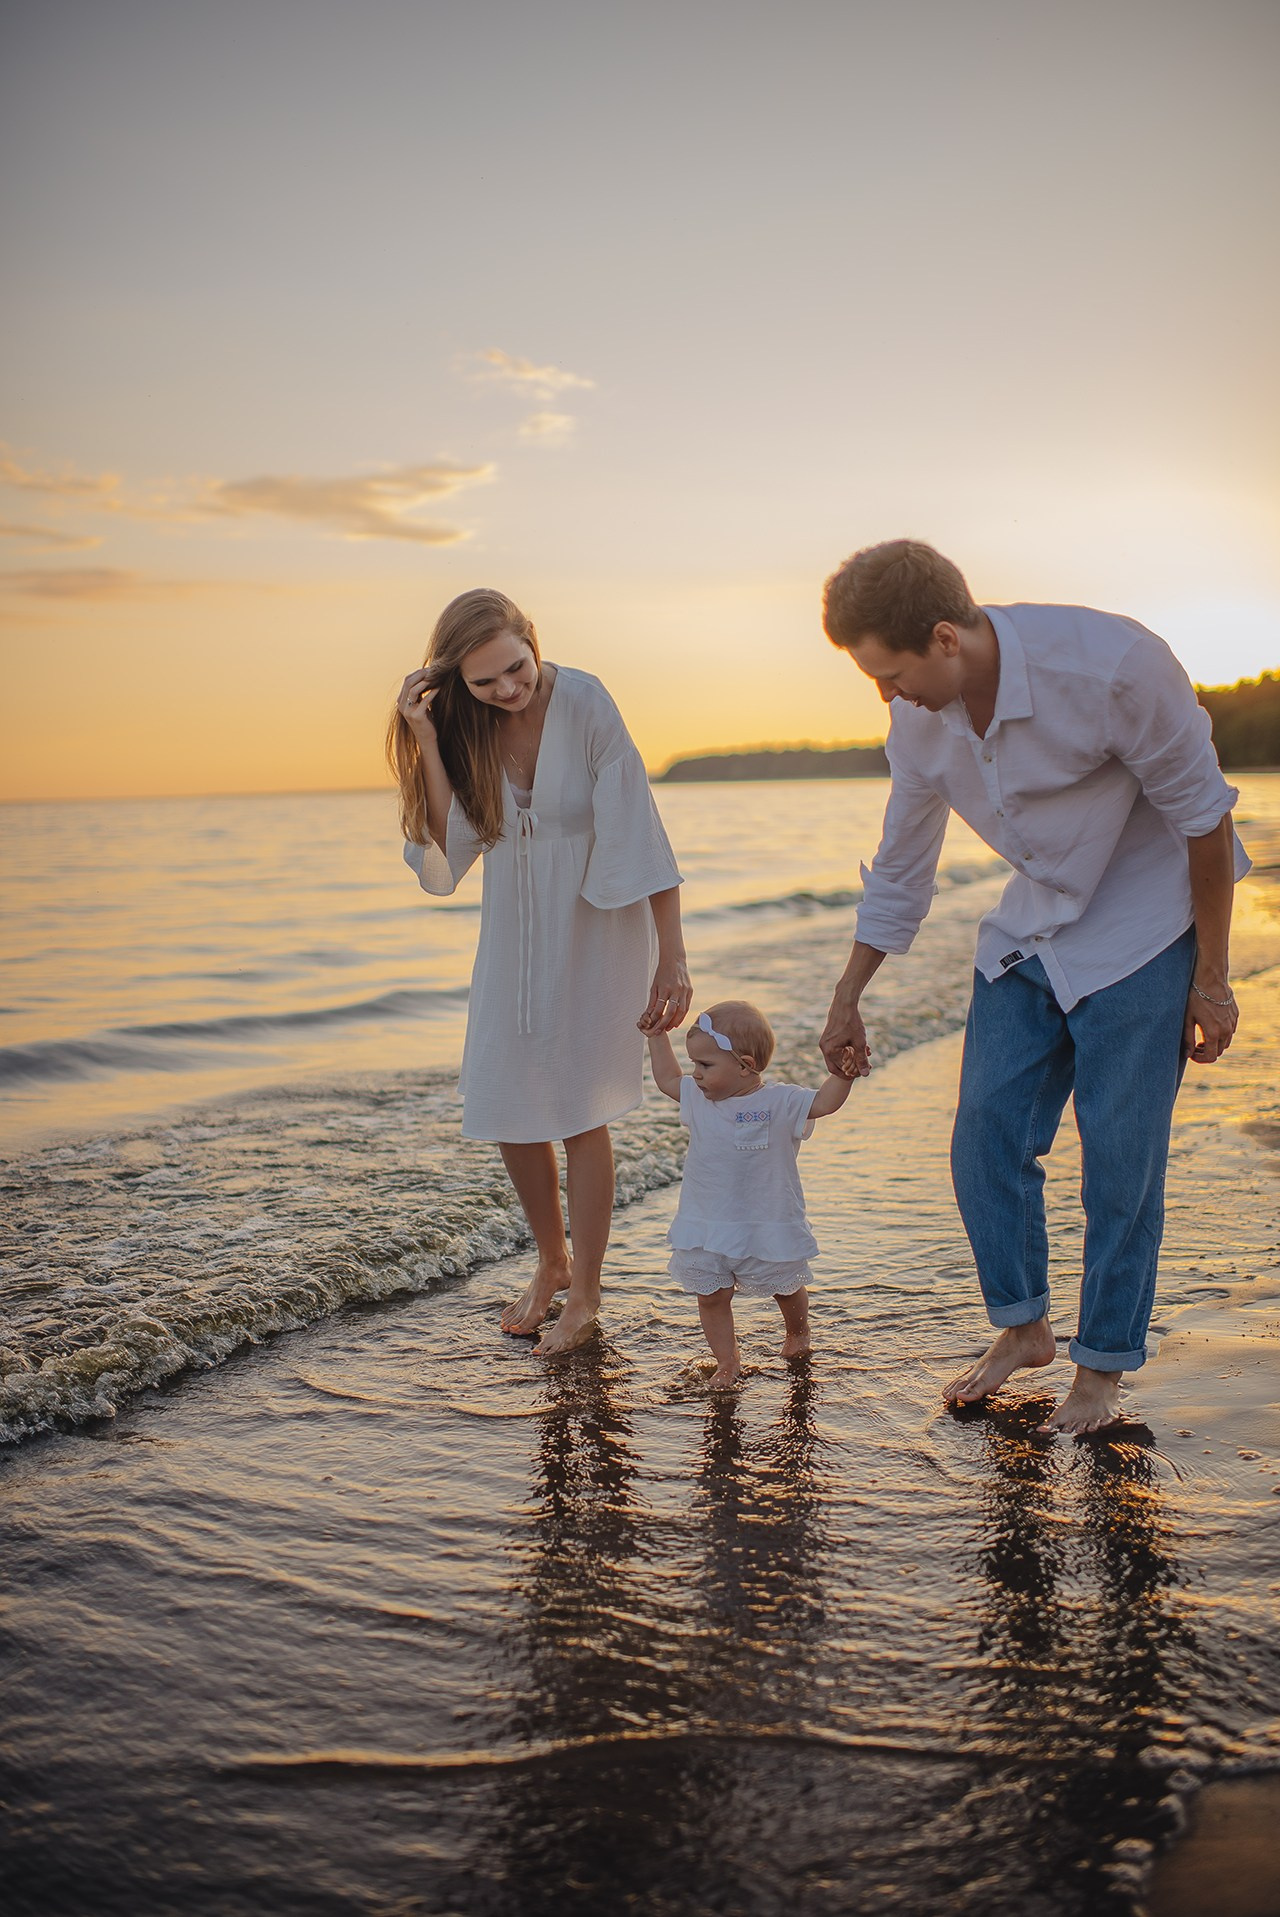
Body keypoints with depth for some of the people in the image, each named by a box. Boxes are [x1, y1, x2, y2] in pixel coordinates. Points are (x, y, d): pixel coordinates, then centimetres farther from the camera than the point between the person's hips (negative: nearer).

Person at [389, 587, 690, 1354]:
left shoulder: (584, 703, -21)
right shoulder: (464, 726, -8)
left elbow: (639, 831, -21)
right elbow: (456, 844, -15)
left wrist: (672, 957, -23)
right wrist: (427, 740, -24)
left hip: (594, 927, -5)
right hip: (514, 934, 5)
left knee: (580, 1109, -2)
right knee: (506, 1104, 7)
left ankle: (585, 1293, 16)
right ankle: (552, 1261, 32)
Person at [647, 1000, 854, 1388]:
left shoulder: (780, 1102, -15)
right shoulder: (698, 1098, -1)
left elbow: (824, 1102, -20)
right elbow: (668, 1079, 15)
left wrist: (842, 1073, -36)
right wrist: (657, 1037, 12)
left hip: (767, 1227, -3)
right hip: (705, 1228, 3)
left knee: (785, 1289, 19)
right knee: (711, 1296, 5)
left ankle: (798, 1332, 48)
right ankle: (727, 1362, 20)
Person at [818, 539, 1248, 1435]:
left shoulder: (1111, 663, -28)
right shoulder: (920, 721, -9)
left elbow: (1202, 813, -16)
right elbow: (899, 872, 6)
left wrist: (1211, 978, -11)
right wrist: (847, 999, 12)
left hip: (1144, 931, -5)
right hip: (1031, 929, 5)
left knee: (1120, 1158, -3)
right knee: (988, 1135, 2)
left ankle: (1103, 1369, 15)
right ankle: (1022, 1326, 24)